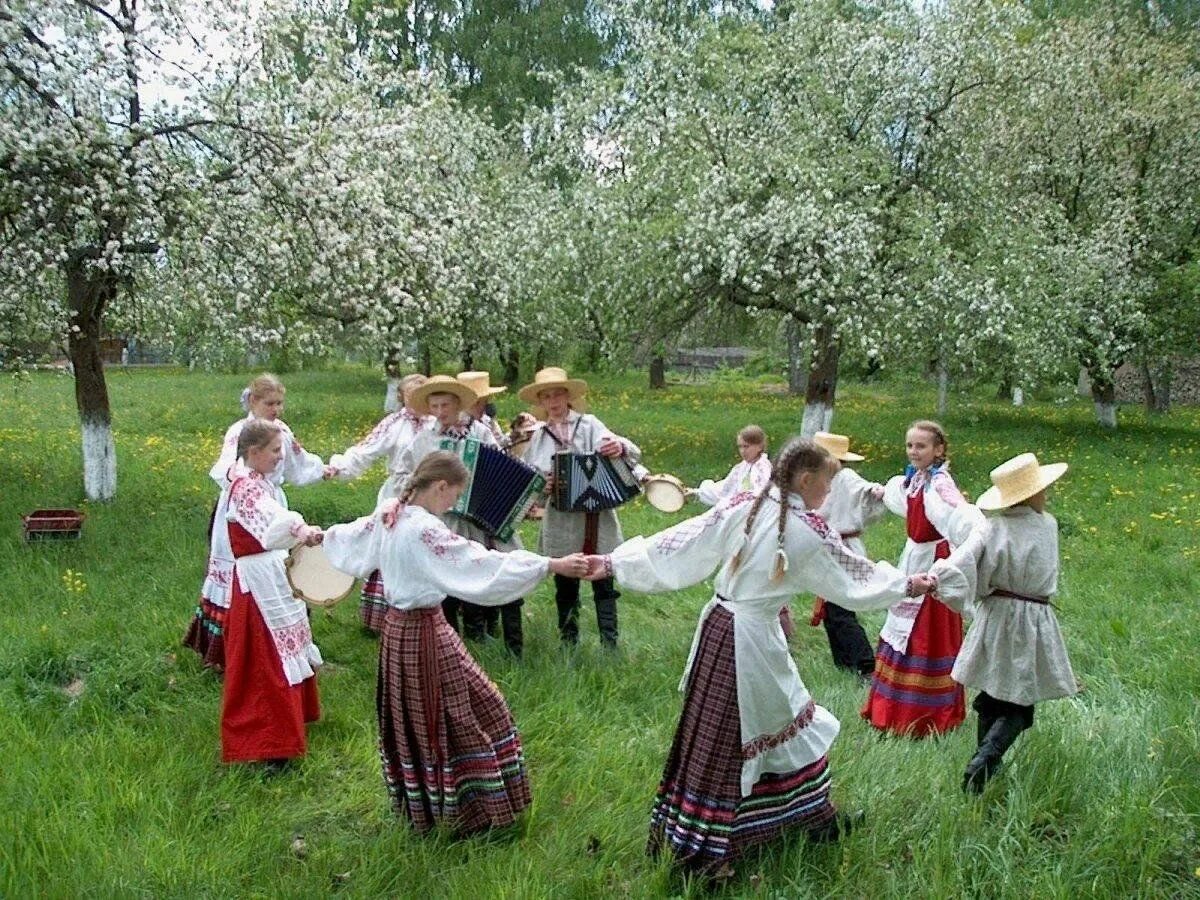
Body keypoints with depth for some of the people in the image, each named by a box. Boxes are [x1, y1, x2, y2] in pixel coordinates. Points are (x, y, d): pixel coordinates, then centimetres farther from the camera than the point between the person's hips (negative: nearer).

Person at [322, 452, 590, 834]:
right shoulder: (427, 531, -26)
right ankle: (472, 810, 14)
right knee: (466, 713, 4)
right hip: (425, 633, -9)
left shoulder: (386, 516, -1)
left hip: (395, 627, 9)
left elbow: (344, 538, 19)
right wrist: (553, 565, -33)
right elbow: (484, 565, -32)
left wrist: (322, 536, 43)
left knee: (410, 717, 21)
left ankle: (418, 805, 36)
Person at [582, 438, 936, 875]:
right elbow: (856, 577, 7)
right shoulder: (809, 531, -8)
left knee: (711, 731, 14)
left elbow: (679, 545, -3)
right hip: (755, 637, -5)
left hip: (716, 625, 5)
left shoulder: (741, 506, -1)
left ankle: (686, 833, 26)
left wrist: (613, 562, 2)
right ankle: (817, 820, 29)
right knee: (790, 721, 14)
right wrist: (907, 583, 24)